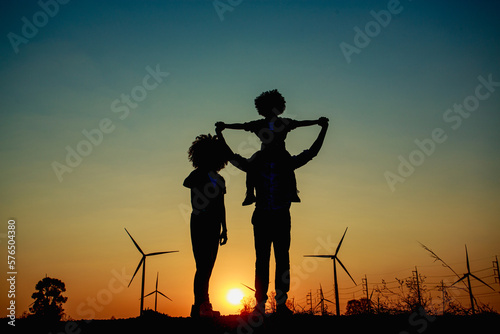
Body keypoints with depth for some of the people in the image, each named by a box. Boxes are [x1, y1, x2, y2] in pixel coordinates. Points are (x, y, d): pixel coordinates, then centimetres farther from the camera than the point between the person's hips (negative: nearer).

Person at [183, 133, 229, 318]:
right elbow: (187, 183, -22)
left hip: (214, 225, 6)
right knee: (203, 265, -12)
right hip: (200, 223, -6)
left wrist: (224, 229, 18)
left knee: (207, 266, 8)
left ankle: (202, 306, 14)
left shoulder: (219, 180, 17)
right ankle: (200, 305, -8)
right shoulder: (198, 175, 0)